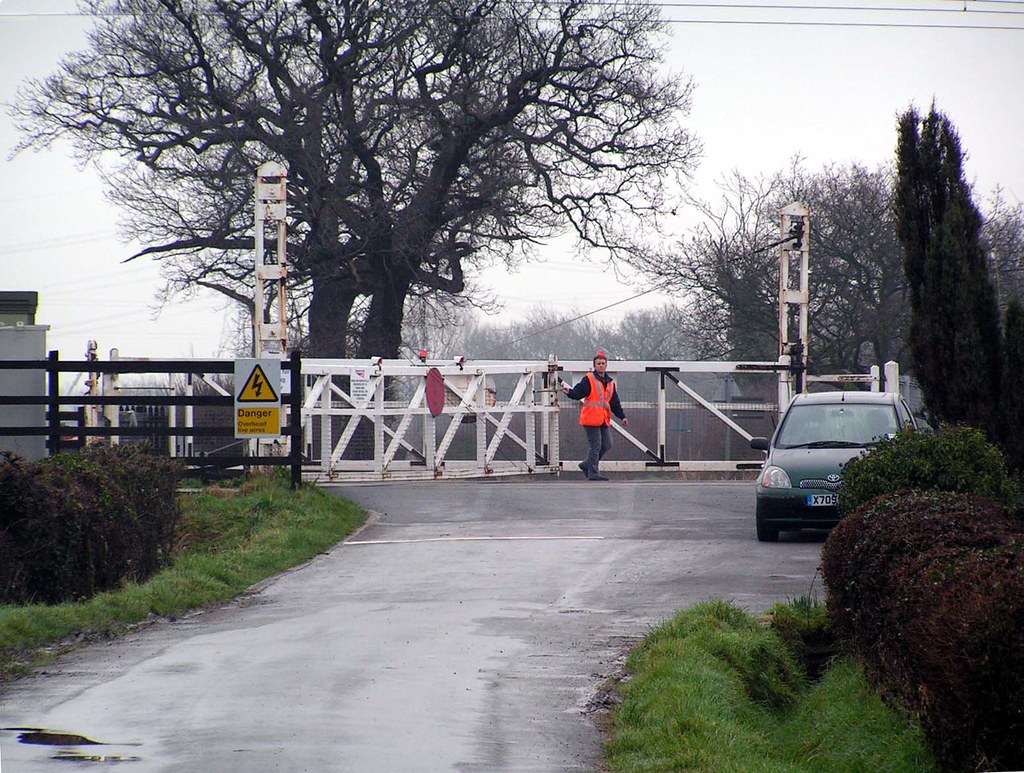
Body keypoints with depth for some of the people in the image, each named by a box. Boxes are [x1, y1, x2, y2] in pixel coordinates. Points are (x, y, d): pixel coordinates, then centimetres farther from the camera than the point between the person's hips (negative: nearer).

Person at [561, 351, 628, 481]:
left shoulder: (610, 382, 16)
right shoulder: (588, 380, -3)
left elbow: (615, 403, 21)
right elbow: (578, 393, -12)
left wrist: (622, 416, 17)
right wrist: (569, 392, -33)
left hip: (604, 420, 7)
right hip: (591, 420, -7)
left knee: (607, 445, 7)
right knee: (595, 446, -8)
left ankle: (587, 465, 21)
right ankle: (592, 473, -2)